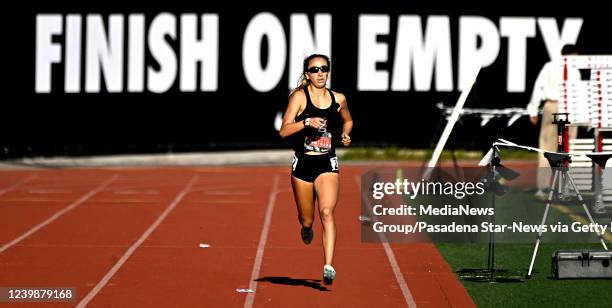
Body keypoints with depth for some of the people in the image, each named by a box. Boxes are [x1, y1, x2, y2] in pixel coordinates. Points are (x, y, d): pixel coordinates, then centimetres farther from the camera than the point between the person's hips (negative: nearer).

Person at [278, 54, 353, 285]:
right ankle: (306, 228, 50)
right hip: (303, 163, 0)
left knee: (327, 213, -19)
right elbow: (284, 131, -10)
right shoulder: (300, 96, -4)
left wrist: (345, 135, 6)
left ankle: (328, 266, -25)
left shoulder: (338, 99, 5)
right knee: (306, 219, 11)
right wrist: (307, 122, -25)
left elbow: (348, 121, 26)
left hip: (327, 164, 0)